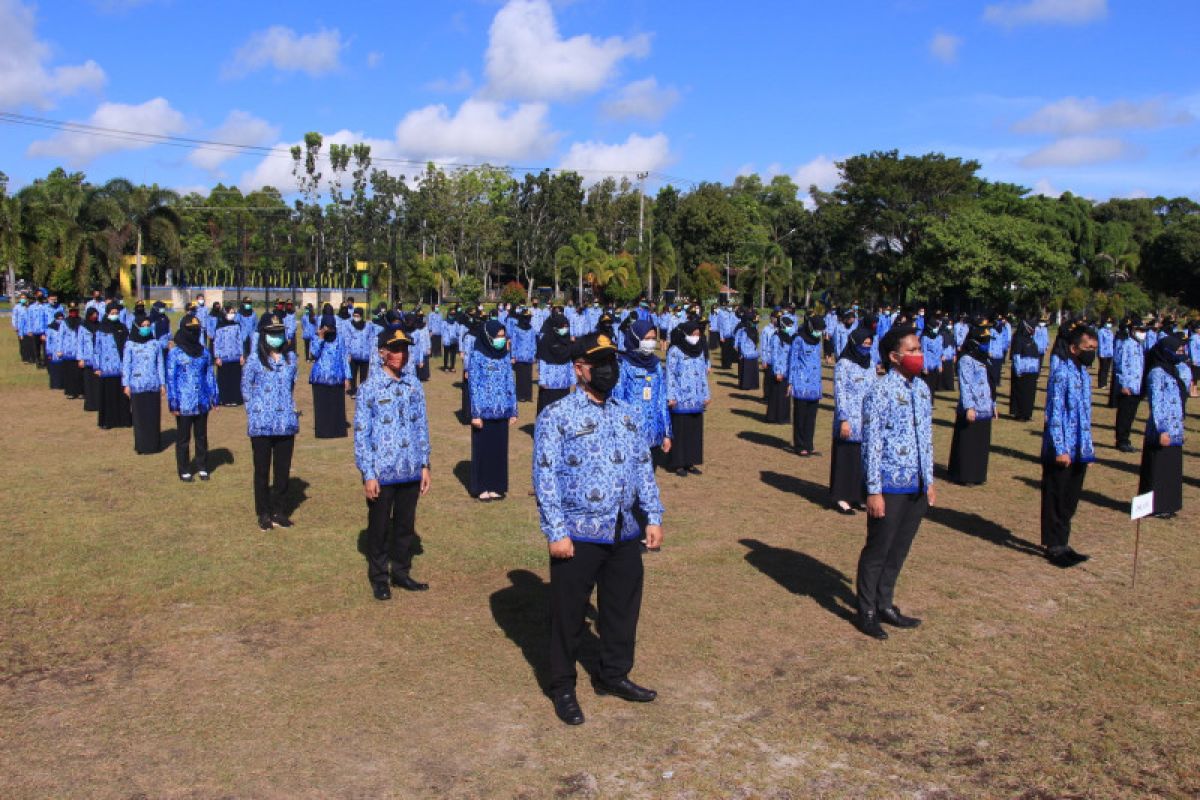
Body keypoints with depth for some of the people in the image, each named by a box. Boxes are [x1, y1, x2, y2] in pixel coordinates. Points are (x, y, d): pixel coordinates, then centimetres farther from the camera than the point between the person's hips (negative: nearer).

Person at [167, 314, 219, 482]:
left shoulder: (204, 352, 7)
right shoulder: (175, 353, -5)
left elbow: (210, 376, 11)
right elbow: (171, 379, -6)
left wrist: (214, 397, 8)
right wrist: (173, 403, -10)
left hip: (202, 403, 4)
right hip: (184, 404, -4)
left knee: (201, 437, 13)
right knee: (183, 438, 6)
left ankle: (202, 468, 24)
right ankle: (184, 471, 16)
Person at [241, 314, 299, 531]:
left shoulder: (290, 357, 6)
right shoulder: (255, 359, -4)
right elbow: (246, 387, 4)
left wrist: (288, 407, 12)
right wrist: (255, 411, 2)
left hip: (286, 422, 3)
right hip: (261, 424, -3)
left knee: (283, 470, 9)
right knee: (262, 470, 5)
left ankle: (278, 511, 21)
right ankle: (264, 514, 16)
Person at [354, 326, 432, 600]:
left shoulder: (414, 385, 3)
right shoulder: (369, 389, -10)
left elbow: (421, 426, 9)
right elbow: (361, 434, -9)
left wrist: (424, 465, 6)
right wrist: (368, 474, -11)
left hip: (411, 472, 4)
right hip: (382, 474, -4)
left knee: (406, 525, 16)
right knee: (379, 527, 10)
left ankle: (401, 572, 32)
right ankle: (379, 578, 26)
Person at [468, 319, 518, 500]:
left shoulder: (504, 356, 7)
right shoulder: (477, 356, -7)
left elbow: (510, 384, 10)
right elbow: (474, 386, -8)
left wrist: (513, 410, 7)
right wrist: (475, 413, -13)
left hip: (501, 411, 4)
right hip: (484, 411, -4)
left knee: (500, 449, 8)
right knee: (482, 449, 4)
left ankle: (497, 486, 19)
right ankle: (481, 488, 13)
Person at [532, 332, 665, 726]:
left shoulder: (626, 415, 10)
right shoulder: (556, 417, -8)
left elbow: (644, 468, 13)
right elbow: (545, 478, -12)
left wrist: (653, 517, 7)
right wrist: (556, 533, -16)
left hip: (625, 533, 6)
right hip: (578, 537, -6)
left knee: (623, 608, 16)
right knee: (569, 613, 7)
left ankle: (614, 674, 36)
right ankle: (563, 688, 25)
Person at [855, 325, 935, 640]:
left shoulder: (922, 388, 9)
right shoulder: (880, 392, -15)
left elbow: (926, 437, 15)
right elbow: (871, 443, -15)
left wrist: (929, 481, 15)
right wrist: (874, 490, -16)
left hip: (917, 487, 7)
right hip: (891, 486, -7)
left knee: (899, 549, 17)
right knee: (878, 550, 5)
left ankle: (885, 605, 32)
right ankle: (867, 612, 21)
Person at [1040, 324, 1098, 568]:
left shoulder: (1083, 373, 10)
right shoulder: (1061, 373, -16)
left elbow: (1085, 412, 17)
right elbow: (1054, 414, -18)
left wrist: (1088, 445, 15)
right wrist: (1060, 449, -19)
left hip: (1080, 450, 8)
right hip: (1061, 450, -8)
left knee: (1070, 501, 16)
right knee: (1056, 500, 3)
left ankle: (1062, 544, 27)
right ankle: (1054, 547, 13)